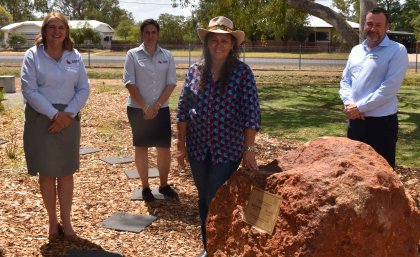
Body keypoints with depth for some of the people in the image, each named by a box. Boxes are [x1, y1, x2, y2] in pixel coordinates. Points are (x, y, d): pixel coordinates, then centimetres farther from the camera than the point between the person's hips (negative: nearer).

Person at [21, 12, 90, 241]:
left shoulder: (74, 56, 6)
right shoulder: (33, 55, -3)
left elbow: (84, 89, 3)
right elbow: (29, 90, -10)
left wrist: (68, 113, -11)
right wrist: (54, 114, -16)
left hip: (68, 118, 3)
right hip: (41, 119, -2)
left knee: (66, 172, 7)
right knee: (47, 173, 4)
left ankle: (66, 220, 16)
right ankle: (52, 220, 17)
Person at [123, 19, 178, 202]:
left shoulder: (167, 56, 5)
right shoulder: (133, 55, -2)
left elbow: (171, 83, 0)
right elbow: (129, 83, -7)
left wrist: (157, 105, -11)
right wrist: (145, 107, -14)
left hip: (161, 109, 2)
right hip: (138, 109, -2)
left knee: (164, 148, 4)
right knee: (141, 147, 7)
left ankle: (164, 185, 21)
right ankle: (145, 187, 18)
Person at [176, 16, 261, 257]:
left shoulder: (242, 72, -9)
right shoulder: (195, 70, 1)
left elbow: (251, 112, -10)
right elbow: (183, 109, 4)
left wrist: (249, 149, -13)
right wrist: (181, 144, 3)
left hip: (228, 149, -3)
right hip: (198, 148, 4)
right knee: (204, 199, 15)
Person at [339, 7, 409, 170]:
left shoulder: (397, 51, -8)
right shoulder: (356, 50, 11)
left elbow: (389, 88, -16)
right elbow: (345, 80, 12)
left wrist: (360, 107, -16)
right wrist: (349, 103, -8)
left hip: (382, 122, -6)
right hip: (355, 120, 6)